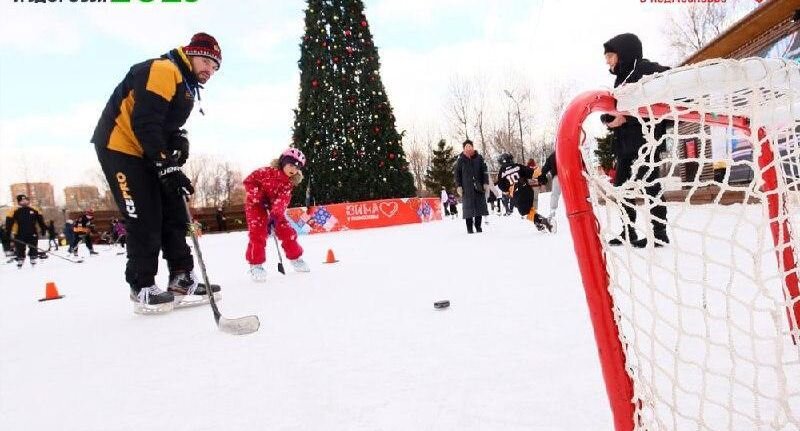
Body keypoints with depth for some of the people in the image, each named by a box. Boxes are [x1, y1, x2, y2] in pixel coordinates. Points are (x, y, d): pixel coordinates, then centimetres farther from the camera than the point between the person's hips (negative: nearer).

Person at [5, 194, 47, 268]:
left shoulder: (34, 211, 6)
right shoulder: (15, 211, 0)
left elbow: (40, 220, 11)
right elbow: (9, 221, -1)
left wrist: (43, 229, 9)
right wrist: (8, 232, -7)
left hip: (32, 234, 1)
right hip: (20, 235, -1)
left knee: (33, 248, 5)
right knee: (20, 249, 4)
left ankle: (33, 259, 15)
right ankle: (20, 260, 14)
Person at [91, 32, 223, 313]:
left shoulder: (188, 87, 15)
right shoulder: (163, 70, -17)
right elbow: (144, 123, -26)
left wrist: (179, 141, -6)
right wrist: (166, 166, -27)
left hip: (149, 153, 10)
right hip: (120, 146, -10)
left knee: (174, 213, 5)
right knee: (144, 218, -9)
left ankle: (182, 280, 9)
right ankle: (142, 288, 3)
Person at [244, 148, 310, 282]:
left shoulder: (289, 183, -6)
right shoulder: (267, 171, -21)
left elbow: (283, 200, -19)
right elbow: (249, 181, -19)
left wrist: (275, 214, -35)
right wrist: (260, 198, -25)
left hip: (274, 209, 5)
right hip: (256, 205, -5)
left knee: (287, 231, 1)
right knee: (258, 233, -16)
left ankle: (296, 258, 18)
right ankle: (255, 264, -7)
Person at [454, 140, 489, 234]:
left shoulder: (479, 158, 6)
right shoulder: (460, 159, 3)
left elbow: (485, 171, 8)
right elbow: (456, 173, 4)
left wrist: (485, 183, 1)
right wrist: (459, 186, -3)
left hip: (479, 186, 2)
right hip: (467, 188, -2)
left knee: (480, 205, 3)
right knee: (468, 206, -3)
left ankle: (478, 226, 15)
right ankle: (469, 227, 4)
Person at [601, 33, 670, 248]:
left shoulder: (646, 69, -6)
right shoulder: (621, 79, 21)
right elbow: (611, 109, 17)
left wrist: (626, 117, -23)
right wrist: (609, 118, -6)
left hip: (646, 135, -9)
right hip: (624, 140, 9)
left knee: (649, 182, -8)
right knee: (622, 184, 9)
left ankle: (659, 233, -1)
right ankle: (628, 232, 16)